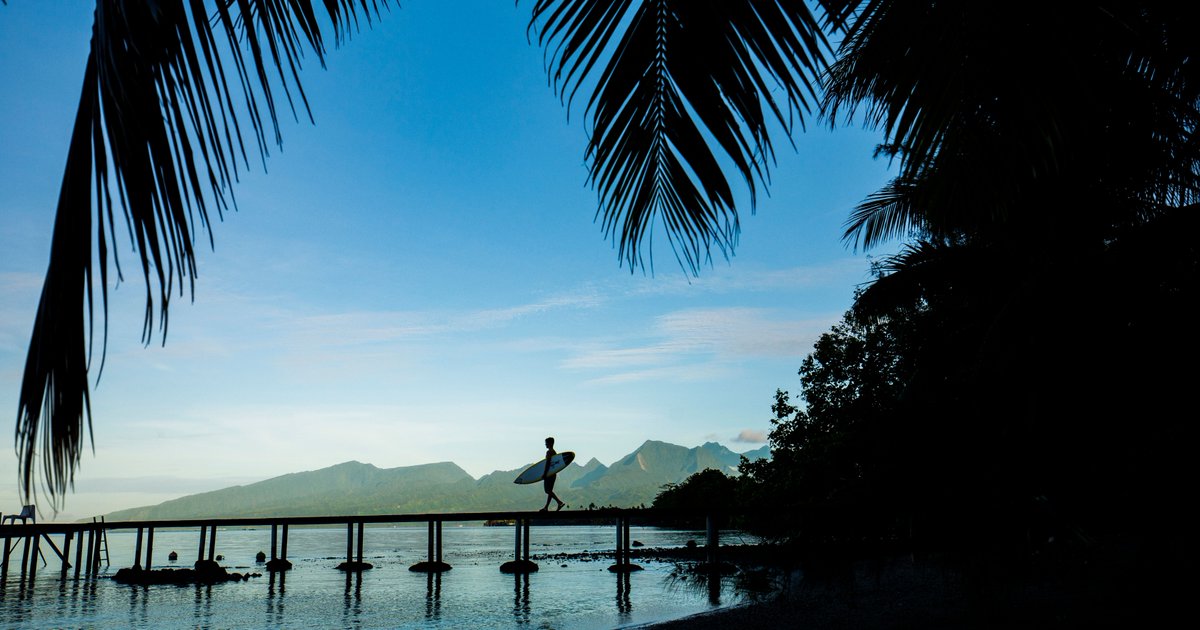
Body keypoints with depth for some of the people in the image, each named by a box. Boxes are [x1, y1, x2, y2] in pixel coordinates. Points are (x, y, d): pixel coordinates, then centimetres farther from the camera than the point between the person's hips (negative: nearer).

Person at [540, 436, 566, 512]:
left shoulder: (549, 452, -14)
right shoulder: (554, 452, 14)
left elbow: (547, 463, -20)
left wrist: (544, 474, -19)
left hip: (549, 474, -9)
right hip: (553, 473, 9)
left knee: (547, 490, -8)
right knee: (550, 490, 11)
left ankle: (560, 502, -19)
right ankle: (546, 507, 14)